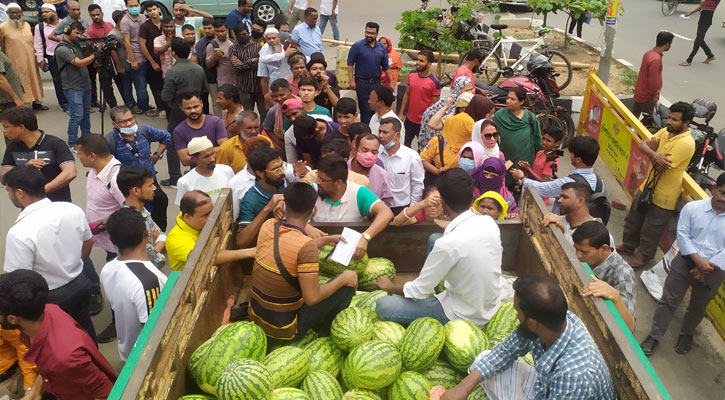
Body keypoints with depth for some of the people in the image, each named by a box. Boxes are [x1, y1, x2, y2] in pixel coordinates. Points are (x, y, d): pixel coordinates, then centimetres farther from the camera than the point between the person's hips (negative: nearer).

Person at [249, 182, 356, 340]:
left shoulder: (268, 226, -7)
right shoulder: (306, 245, -28)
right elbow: (312, 298, -26)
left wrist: (324, 240, 19)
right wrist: (344, 278, -12)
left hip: (255, 316, 7)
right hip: (283, 331, -7)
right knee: (347, 286, -1)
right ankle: (325, 332, 21)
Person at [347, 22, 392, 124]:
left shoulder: (381, 48, 6)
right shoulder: (357, 46, -6)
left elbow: (386, 67, 12)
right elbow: (350, 64, -5)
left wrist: (391, 82, 9)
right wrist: (351, 80, -12)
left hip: (376, 81, 4)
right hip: (362, 82, -4)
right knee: (365, 109, -1)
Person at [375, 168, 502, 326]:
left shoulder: (448, 244, -32)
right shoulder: (489, 223, -12)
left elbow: (418, 291, -19)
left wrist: (390, 286, 2)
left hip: (465, 316, -7)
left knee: (382, 306, -8)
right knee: (434, 239, 14)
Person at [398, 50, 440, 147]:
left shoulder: (434, 82, -17)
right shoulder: (411, 74, -1)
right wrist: (401, 113, 8)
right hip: (409, 119, 5)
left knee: (422, 148, 10)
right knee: (406, 145, 18)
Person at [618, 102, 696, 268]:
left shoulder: (685, 144, -27)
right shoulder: (666, 131, -2)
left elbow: (660, 167, -30)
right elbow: (642, 145, -8)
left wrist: (651, 154, -13)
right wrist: (654, 155, -28)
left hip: (663, 196, -8)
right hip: (648, 186, 8)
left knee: (651, 229, 12)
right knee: (633, 219, 25)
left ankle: (643, 255, 35)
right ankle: (629, 245, 47)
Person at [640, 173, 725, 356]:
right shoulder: (692, 208, -11)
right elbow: (682, 235, -10)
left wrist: (707, 267, -17)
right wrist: (698, 260, -19)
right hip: (685, 260, 0)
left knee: (697, 307, 19)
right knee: (668, 300, 5)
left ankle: (686, 335, 44)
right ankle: (654, 335, 19)